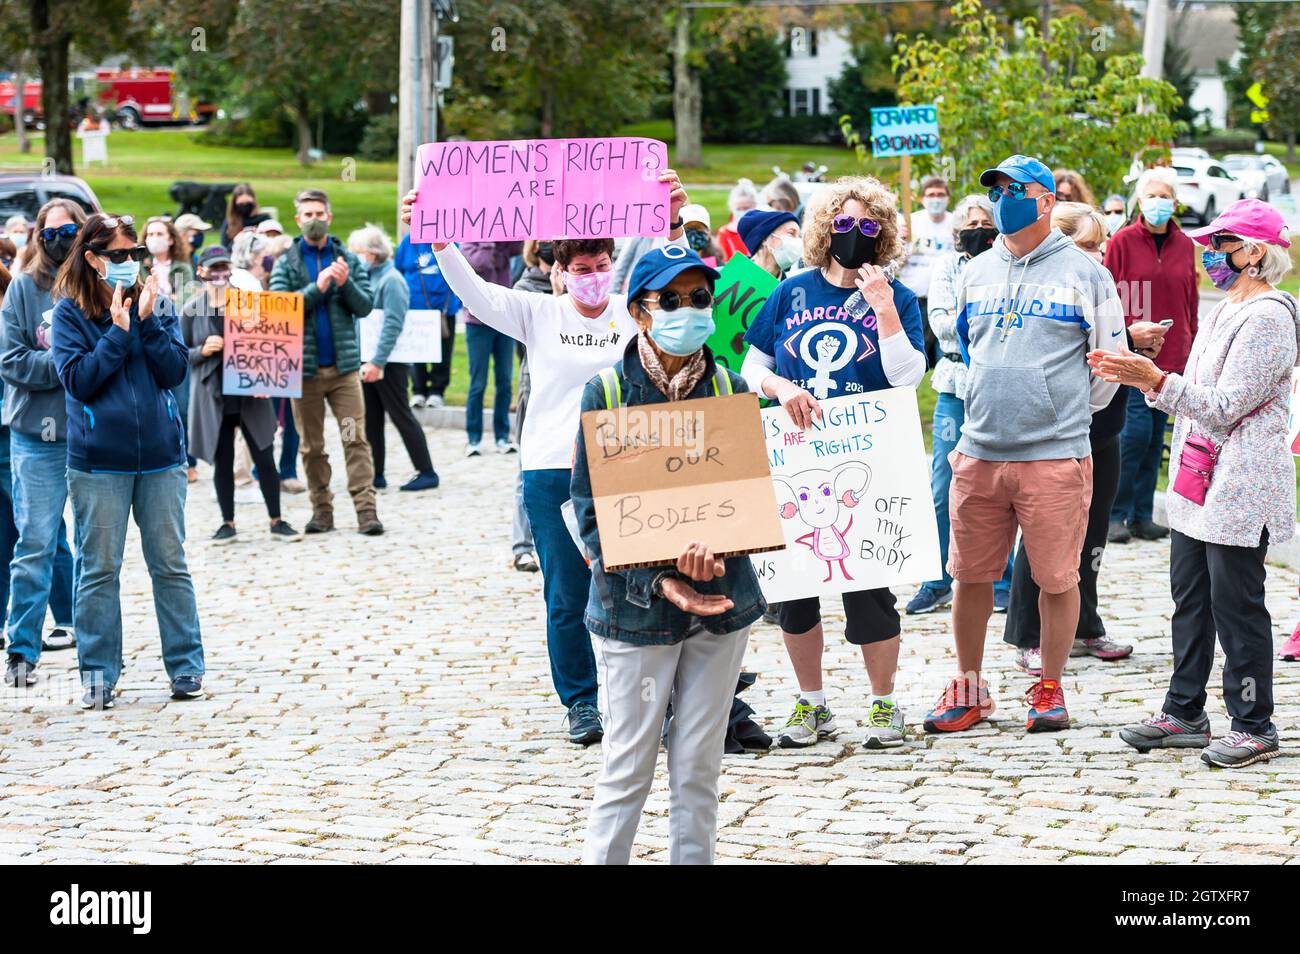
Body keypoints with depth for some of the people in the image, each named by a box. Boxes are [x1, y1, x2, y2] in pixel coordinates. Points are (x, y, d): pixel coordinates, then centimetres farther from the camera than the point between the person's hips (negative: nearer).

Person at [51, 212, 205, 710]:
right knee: (99, 569, 3)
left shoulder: (157, 304, 6)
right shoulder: (70, 313, -1)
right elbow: (79, 380, -11)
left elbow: (175, 370, -3)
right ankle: (98, 673, 11)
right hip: (98, 462, -2)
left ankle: (186, 667, 14)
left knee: (170, 564, 6)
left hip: (161, 454, 2)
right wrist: (118, 330, -13)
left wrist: (148, 322, -12)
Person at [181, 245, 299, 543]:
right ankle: (228, 523, 19)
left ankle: (276, 521, 12)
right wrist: (202, 351, -15)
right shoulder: (191, 310, 2)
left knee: (265, 459, 1)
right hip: (213, 396, 0)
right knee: (222, 461, 7)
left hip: (250, 395, 0)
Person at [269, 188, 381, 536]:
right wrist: (317, 288, -19)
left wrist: (346, 284, -15)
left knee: (356, 439, -7)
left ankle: (366, 508, -10)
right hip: (304, 365, 0)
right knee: (311, 446, 5)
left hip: (343, 364, 0)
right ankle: (321, 508, 13)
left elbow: (365, 306, 2)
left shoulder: (348, 260, 7)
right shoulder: (286, 263, 4)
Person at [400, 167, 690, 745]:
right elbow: (473, 291, -2)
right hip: (553, 470, 0)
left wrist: (672, 223, -29)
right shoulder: (539, 314, 6)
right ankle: (581, 703, 14)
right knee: (567, 595, 3)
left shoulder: (635, 312, 5)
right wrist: (436, 240, -16)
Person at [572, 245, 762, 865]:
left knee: (699, 768, 9)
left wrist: (713, 547, -21)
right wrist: (656, 582, -18)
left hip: (719, 600, 3)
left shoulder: (730, 390, 2)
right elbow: (590, 513, -6)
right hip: (635, 605, -3)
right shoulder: (606, 392, -6)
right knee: (627, 769, 1)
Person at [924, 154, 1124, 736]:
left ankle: (1049, 689, 15)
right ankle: (969, 689, 18)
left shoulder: (1083, 272, 1)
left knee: (1057, 579, 1)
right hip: (979, 454, 4)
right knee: (970, 576, 6)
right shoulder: (977, 273, 13)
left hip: (1055, 457, -4)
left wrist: (1068, 414, 10)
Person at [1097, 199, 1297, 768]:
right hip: (1197, 483, 10)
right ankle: (1183, 715, 21)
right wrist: (1144, 378, 9)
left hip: (1239, 488, -10)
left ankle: (1254, 726, 5)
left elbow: (1226, 406, -20)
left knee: (1236, 604, -3)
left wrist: (1159, 380, -25)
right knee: (1190, 600, 13)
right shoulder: (1224, 313, 16)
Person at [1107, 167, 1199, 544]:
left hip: (1171, 356, 5)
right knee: (1136, 429, -11)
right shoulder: (1122, 242, -3)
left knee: (1155, 435, 7)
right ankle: (1116, 514, -1)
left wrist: (1191, 345, 9)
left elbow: (1191, 299, 13)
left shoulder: (1184, 245, 9)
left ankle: (1142, 515, 14)